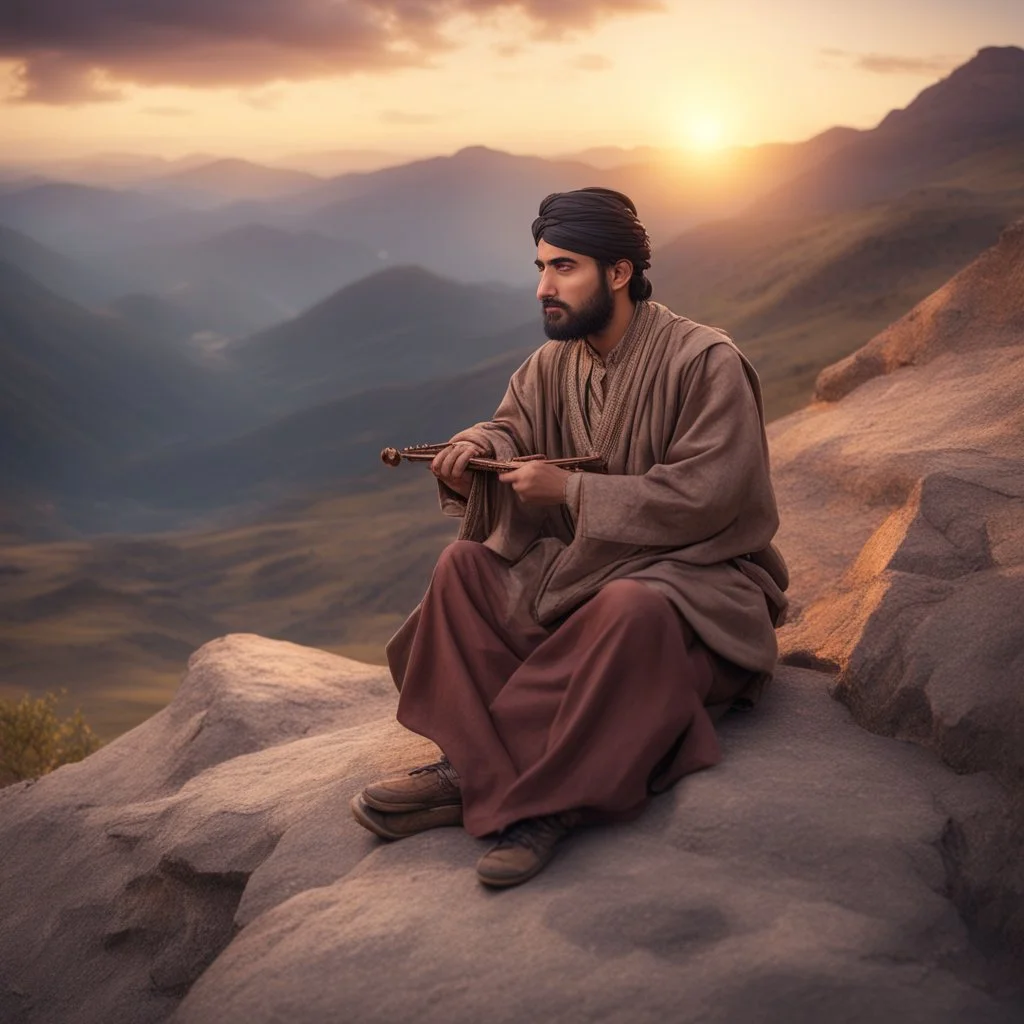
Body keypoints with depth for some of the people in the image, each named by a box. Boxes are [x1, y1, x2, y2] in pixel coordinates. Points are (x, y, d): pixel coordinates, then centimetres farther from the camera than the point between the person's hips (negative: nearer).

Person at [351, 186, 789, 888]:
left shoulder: (705, 363, -16)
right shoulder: (553, 363, 8)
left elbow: (703, 497, -23)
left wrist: (571, 490, -21)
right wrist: (477, 449, -16)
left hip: (698, 572, -7)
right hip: (586, 566, 8)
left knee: (632, 607, -39)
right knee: (465, 566, -8)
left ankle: (546, 802, -31)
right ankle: (473, 770, -22)